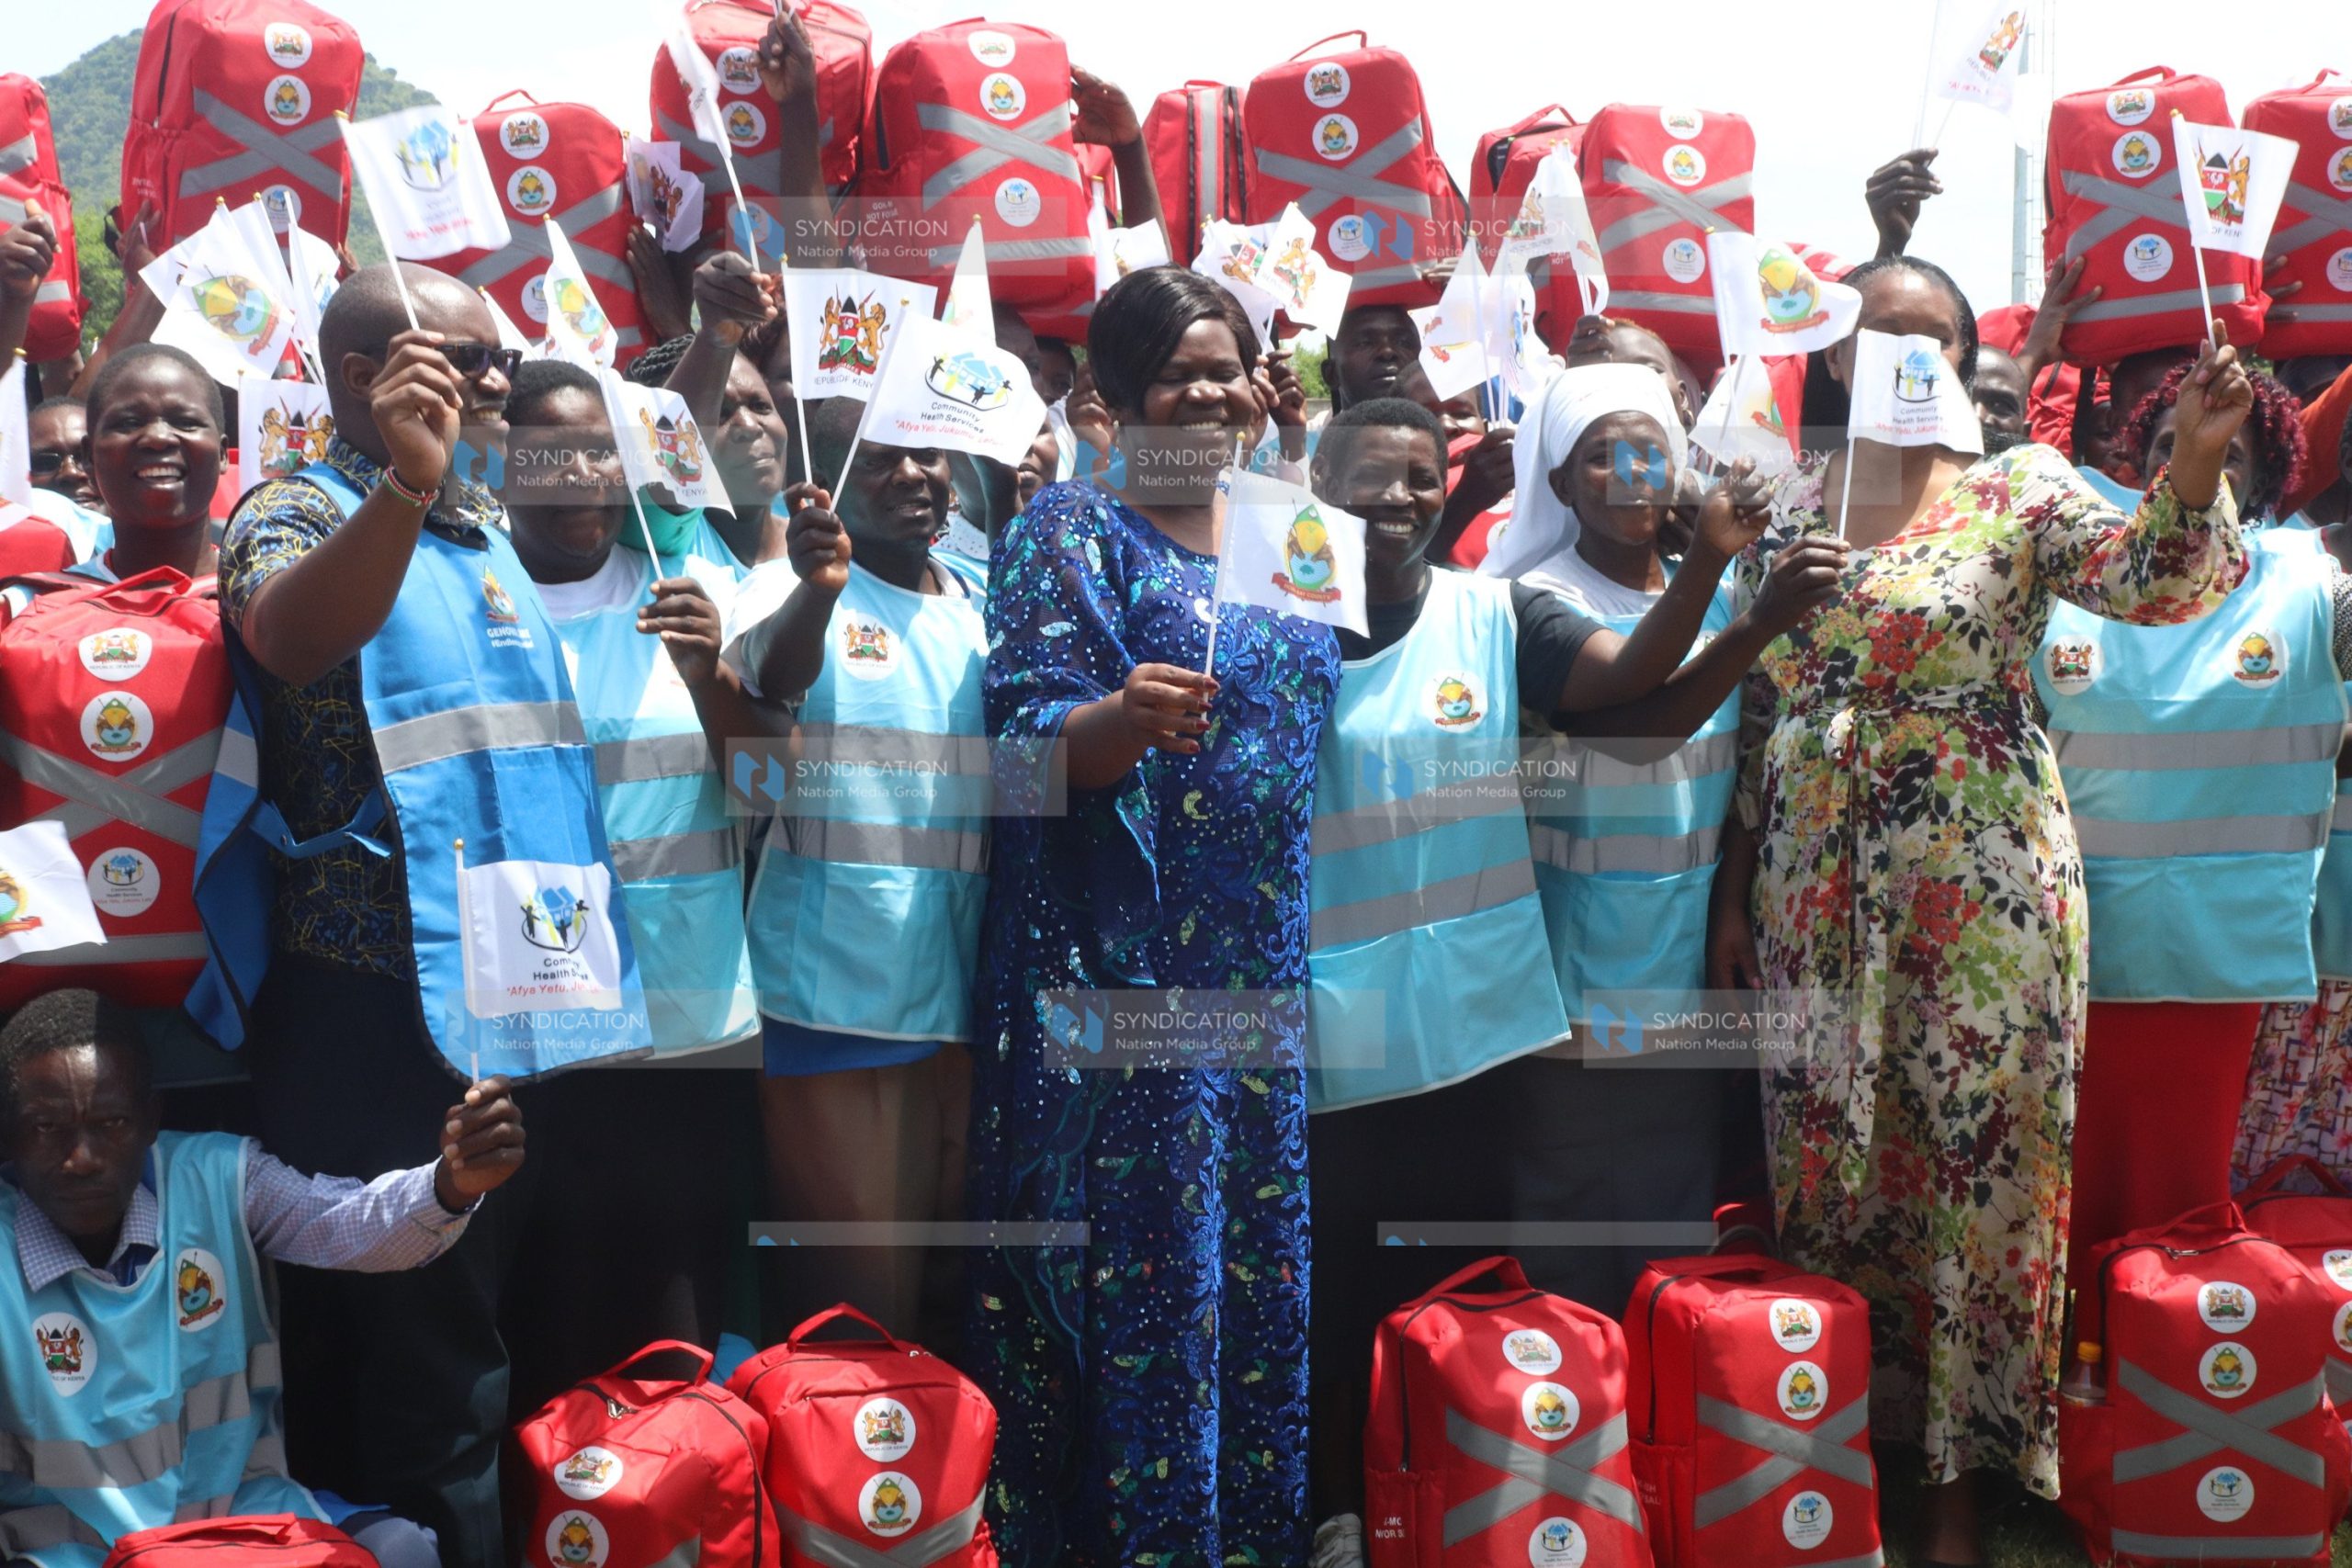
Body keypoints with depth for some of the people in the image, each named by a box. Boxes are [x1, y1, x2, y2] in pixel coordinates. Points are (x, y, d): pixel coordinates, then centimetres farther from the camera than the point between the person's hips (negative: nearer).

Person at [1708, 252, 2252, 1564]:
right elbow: (1756, 717, 10)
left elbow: (2147, 579, -18)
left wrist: (2195, 463, -37)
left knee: (1980, 1159, 3)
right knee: (1824, 1160, 9)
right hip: (1816, 892, 3)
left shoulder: (2019, 495, 0)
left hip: (1981, 887, -3)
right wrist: (1736, 891, 9)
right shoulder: (1788, 507, 9)